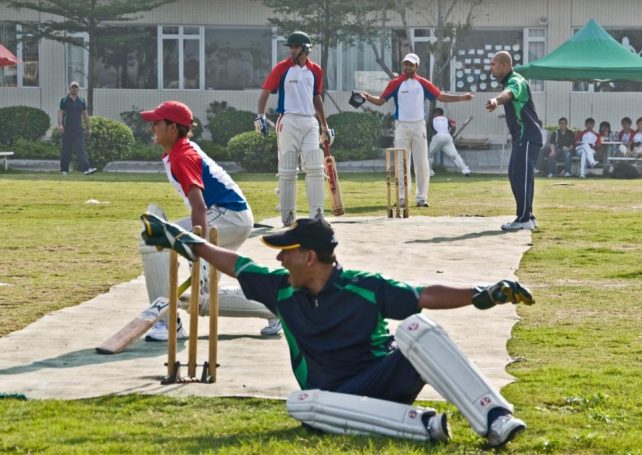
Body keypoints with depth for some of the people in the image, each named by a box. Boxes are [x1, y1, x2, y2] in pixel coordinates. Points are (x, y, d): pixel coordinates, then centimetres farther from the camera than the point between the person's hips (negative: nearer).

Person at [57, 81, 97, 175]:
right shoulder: (64, 100, 2)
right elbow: (60, 113, -4)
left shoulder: (82, 101, 12)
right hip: (67, 129, -2)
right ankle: (64, 170, 14)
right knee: (65, 151, 4)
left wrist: (89, 128, 15)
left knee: (81, 150, -9)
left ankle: (85, 168, -20)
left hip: (78, 129, 2)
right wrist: (60, 124, -19)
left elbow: (85, 114, 16)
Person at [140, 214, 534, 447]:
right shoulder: (281, 290, 8)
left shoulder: (366, 288, -3)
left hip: (389, 378, -2)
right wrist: (182, 240, 24)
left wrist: (483, 295, -19)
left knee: (414, 328, -30)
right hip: (340, 398, 2)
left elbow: (425, 297, -7)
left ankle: (495, 418, -42)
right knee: (300, 404, -33)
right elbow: (234, 264, 19)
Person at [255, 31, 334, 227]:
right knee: (287, 170, -1)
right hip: (288, 121, -3)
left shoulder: (315, 71, 9)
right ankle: (287, 215, 4)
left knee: (314, 168, -2)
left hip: (310, 122, 3)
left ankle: (317, 213, 1)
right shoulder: (282, 68, -2)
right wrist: (260, 116, -15)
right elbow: (266, 91, -1)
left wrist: (325, 127, 21)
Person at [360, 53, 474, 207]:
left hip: (419, 126, 1)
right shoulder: (395, 83, 0)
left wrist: (462, 98, 0)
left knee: (422, 164, 1)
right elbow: (380, 100, -3)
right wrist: (368, 97, -23)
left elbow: (441, 97, 7)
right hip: (401, 126, -1)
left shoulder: (423, 83, 4)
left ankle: (421, 197, 7)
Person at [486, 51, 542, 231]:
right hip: (521, 137, 11)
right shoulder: (508, 82, 14)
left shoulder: (516, 82, -17)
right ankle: (528, 217, 21)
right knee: (515, 175, 14)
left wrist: (496, 100, -62)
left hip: (527, 137, -11)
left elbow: (509, 94, -41)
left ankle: (524, 219, -14)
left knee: (522, 176, -13)